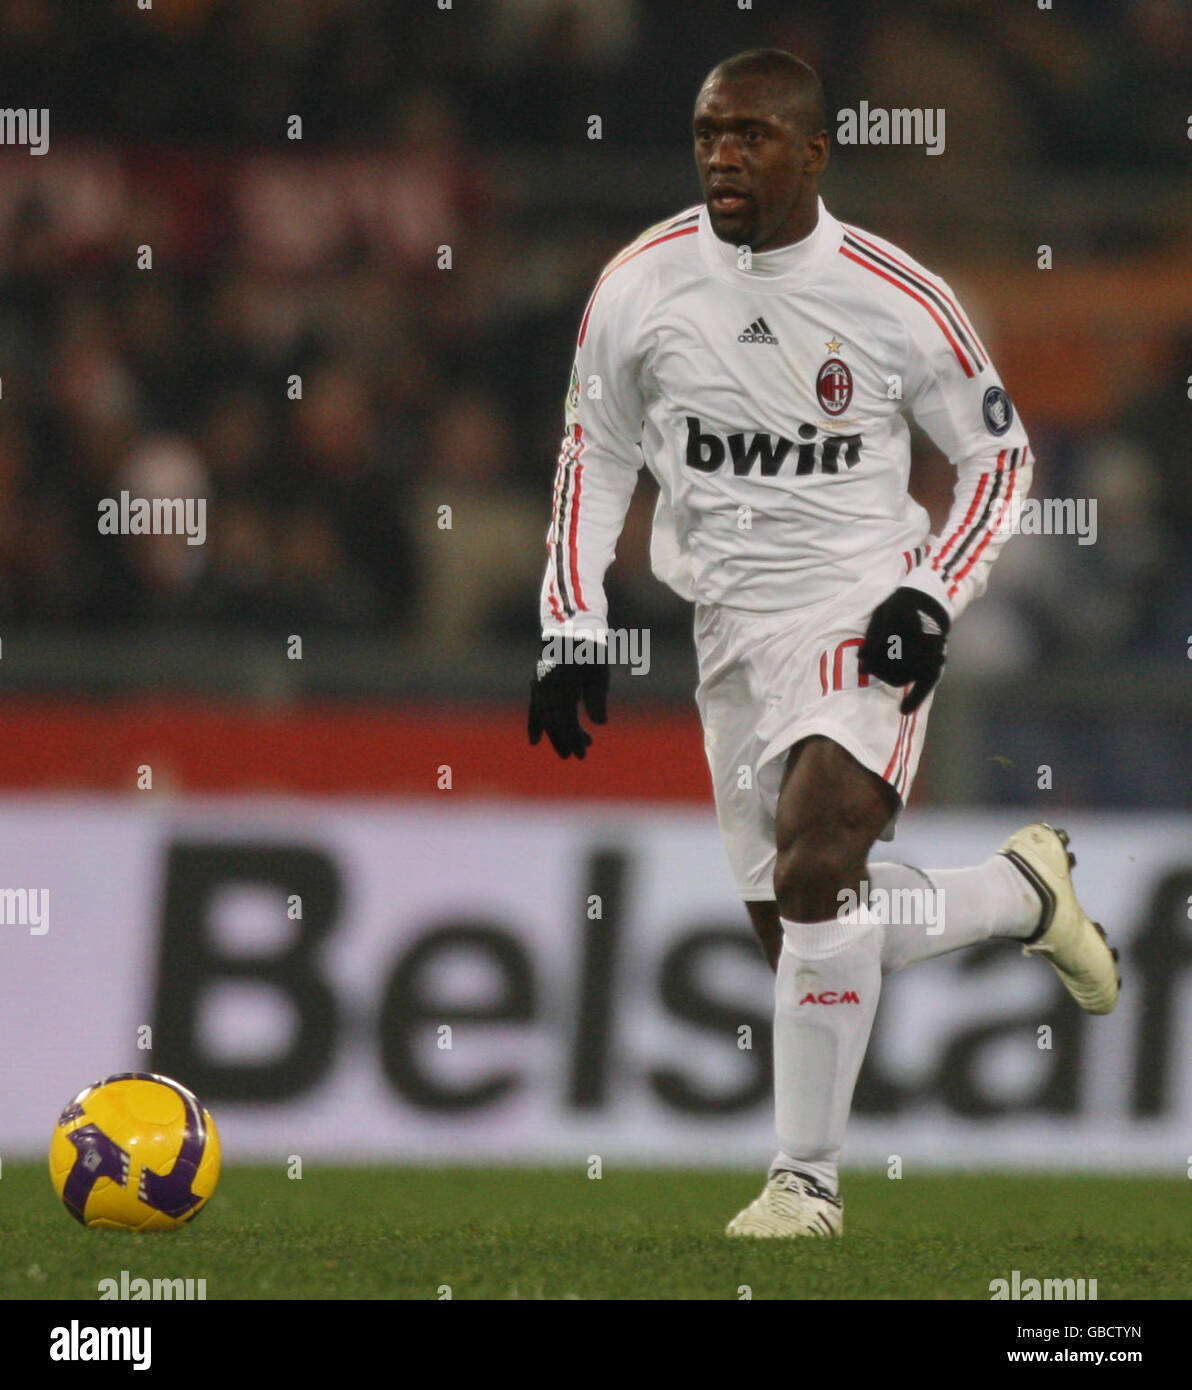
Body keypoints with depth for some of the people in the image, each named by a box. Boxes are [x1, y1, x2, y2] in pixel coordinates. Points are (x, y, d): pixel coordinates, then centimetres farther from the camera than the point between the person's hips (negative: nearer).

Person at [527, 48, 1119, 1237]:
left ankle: (807, 1178, -16)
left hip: (862, 607, -5)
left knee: (814, 868, -26)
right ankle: (1023, 891, 35)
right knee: (799, 940, 8)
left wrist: (934, 596, -11)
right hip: (730, 627, 5)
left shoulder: (896, 300, -9)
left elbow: (999, 450, 3)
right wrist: (572, 633, 4)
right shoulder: (639, 287, -2)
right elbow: (594, 460, 11)